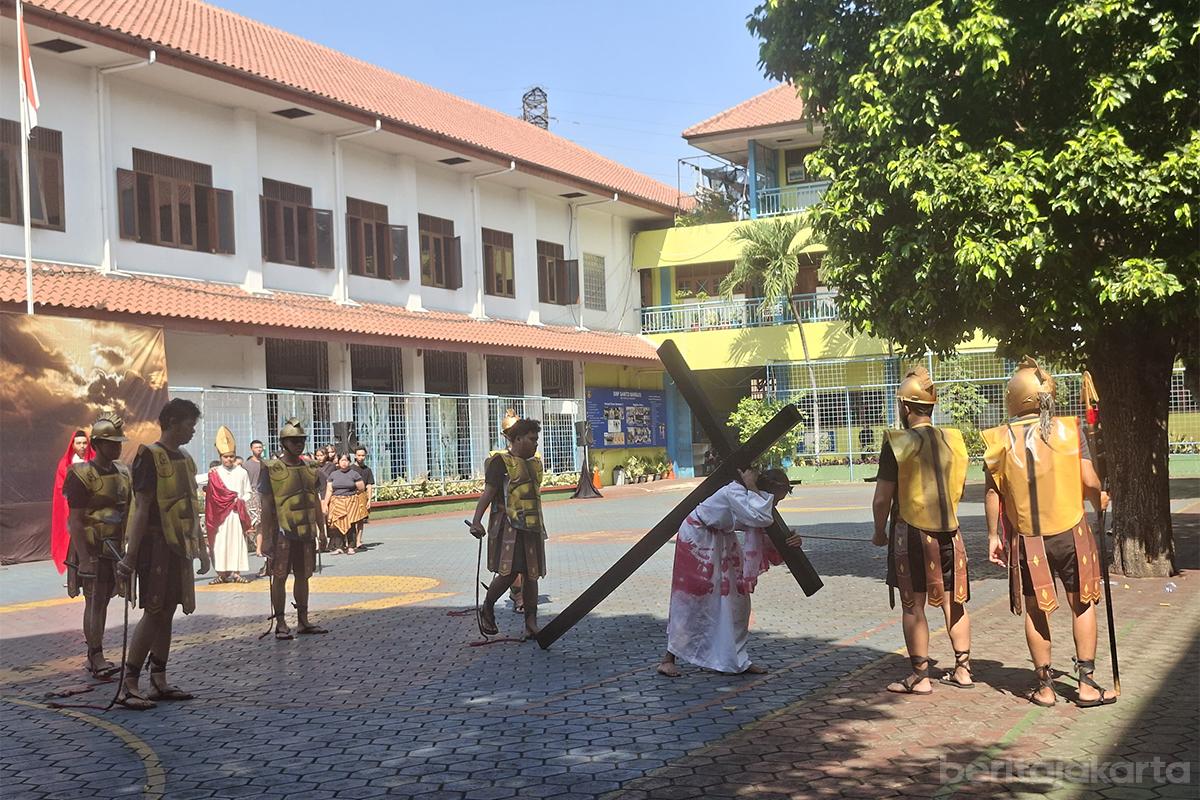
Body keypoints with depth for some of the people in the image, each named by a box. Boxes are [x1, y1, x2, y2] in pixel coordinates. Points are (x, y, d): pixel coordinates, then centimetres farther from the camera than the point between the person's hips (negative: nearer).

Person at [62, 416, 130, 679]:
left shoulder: (123, 473, 11)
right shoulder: (82, 476, -11)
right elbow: (75, 521, -14)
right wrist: (84, 558, -19)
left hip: (115, 548, 7)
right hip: (91, 549, -7)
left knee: (103, 601, 11)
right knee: (94, 603, -6)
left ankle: (93, 657, 20)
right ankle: (97, 658, -4)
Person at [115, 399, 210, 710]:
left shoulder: (185, 460, 15)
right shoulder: (150, 457, -11)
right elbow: (142, 507, -16)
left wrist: (201, 548, 19)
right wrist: (132, 554, -19)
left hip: (179, 546, 8)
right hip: (156, 544, -8)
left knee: (168, 612, 10)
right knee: (154, 612, -9)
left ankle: (159, 682, 16)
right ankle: (128, 687, -5)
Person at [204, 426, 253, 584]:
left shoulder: (242, 472, 6)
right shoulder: (214, 473, 4)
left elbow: (248, 492, 9)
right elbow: (211, 493, 2)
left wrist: (241, 501, -8)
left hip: (237, 513, 0)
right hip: (220, 513, 0)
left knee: (237, 541, -1)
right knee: (220, 542, -2)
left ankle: (236, 572, 2)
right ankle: (221, 573, 3)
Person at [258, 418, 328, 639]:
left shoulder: (310, 468, 9)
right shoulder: (271, 469, -7)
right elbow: (266, 506, -8)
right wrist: (266, 537, -11)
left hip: (306, 532, 5)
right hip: (283, 532, -5)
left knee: (303, 576, 11)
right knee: (279, 578, 1)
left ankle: (303, 621, 19)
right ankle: (280, 624, 7)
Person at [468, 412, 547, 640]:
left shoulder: (534, 463, 18)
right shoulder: (500, 461, -5)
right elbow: (488, 492, -14)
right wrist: (477, 520, -26)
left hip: (531, 526, 7)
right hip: (508, 525, -7)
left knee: (531, 574, 4)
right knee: (508, 571, -14)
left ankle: (531, 624, 8)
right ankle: (487, 610, 9)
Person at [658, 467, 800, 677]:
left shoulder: (754, 500, -4)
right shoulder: (734, 492, -29)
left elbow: (764, 540, -2)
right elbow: (760, 518, -44)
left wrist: (788, 543, -19)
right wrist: (752, 488, -34)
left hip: (723, 543, 8)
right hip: (697, 539, -8)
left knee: (735, 599, 4)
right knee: (691, 599, -6)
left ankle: (737, 659, 13)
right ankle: (669, 658, 5)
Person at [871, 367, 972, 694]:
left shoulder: (897, 444, -12)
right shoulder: (954, 440, 4)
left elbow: (882, 499, -12)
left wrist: (879, 532, 3)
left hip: (911, 532, -5)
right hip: (948, 531, 5)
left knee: (913, 606, 2)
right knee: (953, 602, 14)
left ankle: (919, 676, 5)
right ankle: (963, 669, 22)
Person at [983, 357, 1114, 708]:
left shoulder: (1001, 439, -4)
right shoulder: (1069, 429, -5)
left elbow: (993, 492, -3)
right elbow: (1089, 481, -8)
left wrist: (993, 536, 5)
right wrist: (1099, 500, 14)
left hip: (1027, 538, 0)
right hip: (1071, 531, 0)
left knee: (1036, 610, 10)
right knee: (1082, 604, 12)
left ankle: (1045, 686, 15)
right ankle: (1086, 684, 13)